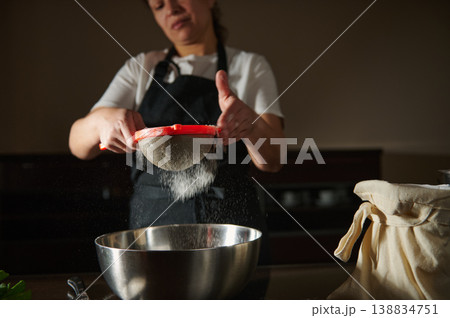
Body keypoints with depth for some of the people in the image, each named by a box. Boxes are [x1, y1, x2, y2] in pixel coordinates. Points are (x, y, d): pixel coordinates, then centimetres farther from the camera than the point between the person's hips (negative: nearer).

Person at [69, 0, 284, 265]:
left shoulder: (250, 67, 7)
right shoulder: (140, 69, 11)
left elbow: (272, 161, -7)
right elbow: (78, 145, 1)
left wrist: (251, 122, -29)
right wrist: (101, 121, -23)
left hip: (230, 222, -1)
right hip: (153, 219, 1)